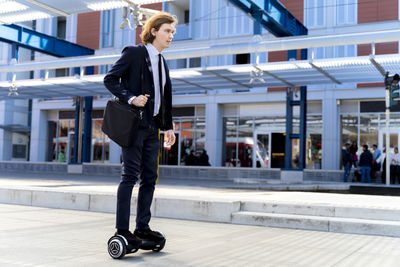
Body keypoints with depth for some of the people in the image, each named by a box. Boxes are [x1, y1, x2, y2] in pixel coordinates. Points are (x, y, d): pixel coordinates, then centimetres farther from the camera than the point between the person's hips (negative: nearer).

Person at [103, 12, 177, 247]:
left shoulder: (162, 62, 18)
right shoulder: (134, 53, -3)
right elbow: (110, 79, -7)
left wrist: (168, 127, 15)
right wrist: (131, 98, -18)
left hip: (152, 127, 7)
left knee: (150, 178, 7)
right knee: (130, 176, -6)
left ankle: (143, 227, 15)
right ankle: (122, 230, 0)